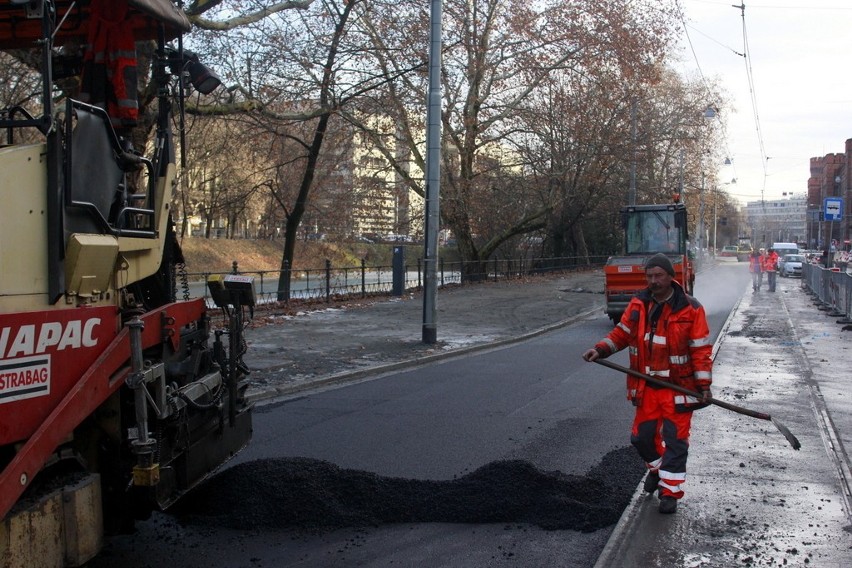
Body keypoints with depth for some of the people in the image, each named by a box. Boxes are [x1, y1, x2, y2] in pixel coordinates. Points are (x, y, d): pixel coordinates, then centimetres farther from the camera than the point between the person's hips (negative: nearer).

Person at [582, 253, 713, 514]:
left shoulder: (690, 309, -10)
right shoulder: (638, 305, 2)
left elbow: (701, 350, -8)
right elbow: (621, 333, 10)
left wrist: (704, 385, -11)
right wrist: (600, 350, -6)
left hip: (678, 387, -4)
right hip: (647, 387, 5)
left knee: (675, 441, 0)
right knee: (641, 436, 12)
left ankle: (670, 491, 11)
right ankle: (657, 468, 41)